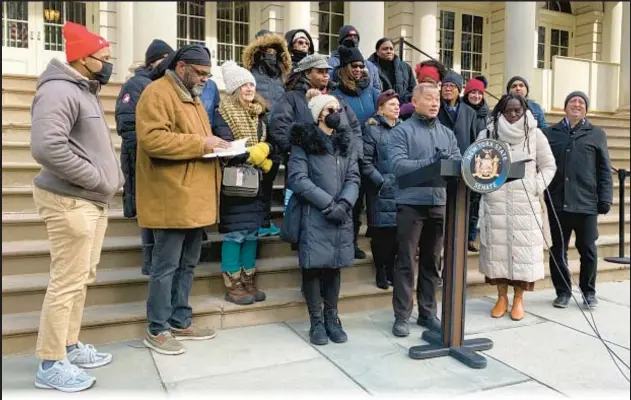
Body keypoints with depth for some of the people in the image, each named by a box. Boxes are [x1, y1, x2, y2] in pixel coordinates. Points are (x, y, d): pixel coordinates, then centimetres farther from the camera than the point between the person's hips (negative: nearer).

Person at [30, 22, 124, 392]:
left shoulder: (86, 92, 17)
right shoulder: (59, 91, -15)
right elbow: (47, 147, -28)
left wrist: (110, 176, 9)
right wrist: (97, 178, -20)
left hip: (93, 201, 10)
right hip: (70, 202, -10)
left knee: (82, 278, 16)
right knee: (67, 281, -3)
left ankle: (70, 347, 29)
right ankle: (50, 364, 10)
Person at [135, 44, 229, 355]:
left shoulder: (192, 97, 21)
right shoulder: (157, 93, -9)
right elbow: (152, 138, -23)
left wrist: (213, 145, 8)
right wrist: (200, 143, -20)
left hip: (194, 198, 9)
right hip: (171, 198, -9)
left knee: (187, 263, 14)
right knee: (166, 265, -1)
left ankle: (181, 321, 25)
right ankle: (157, 329, 12)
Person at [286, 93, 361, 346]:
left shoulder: (345, 142, 15)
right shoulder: (303, 142, -1)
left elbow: (353, 178, 7)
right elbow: (298, 178, -11)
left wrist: (344, 203, -12)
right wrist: (328, 203, -16)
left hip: (340, 215, 5)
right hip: (313, 215, -4)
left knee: (334, 266, 9)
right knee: (313, 266, -1)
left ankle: (332, 317, 23)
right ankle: (316, 321, 14)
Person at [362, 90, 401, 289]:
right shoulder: (372, 129, -1)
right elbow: (366, 161, -8)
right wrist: (381, 182, -14)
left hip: (401, 190, 4)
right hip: (381, 191, -4)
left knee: (397, 231, 7)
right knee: (381, 231, 2)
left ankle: (391, 269, 22)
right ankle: (381, 271, 15)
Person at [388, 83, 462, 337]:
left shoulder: (447, 134, 15)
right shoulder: (402, 131, -2)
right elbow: (398, 165, -16)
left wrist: (451, 163, -17)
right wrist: (431, 162, -24)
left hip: (439, 204, 5)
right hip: (411, 204, -5)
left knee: (431, 262, 13)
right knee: (406, 262, 2)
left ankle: (427, 313, 25)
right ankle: (402, 316, 11)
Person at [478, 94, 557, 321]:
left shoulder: (535, 134, 5)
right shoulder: (488, 134, 5)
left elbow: (548, 166, 9)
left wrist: (537, 187, -3)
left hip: (525, 203, 0)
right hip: (495, 202, 0)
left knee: (523, 249, 0)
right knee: (497, 247, 3)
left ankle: (518, 299, 13)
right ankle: (502, 297, 16)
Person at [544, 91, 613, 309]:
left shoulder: (597, 134, 10)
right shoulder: (550, 133, 10)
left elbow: (604, 169, 7)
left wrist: (605, 198, 0)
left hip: (587, 202, 0)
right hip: (558, 201, 0)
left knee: (588, 249, 7)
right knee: (558, 249, 7)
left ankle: (589, 292, 25)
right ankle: (563, 292, 21)